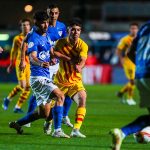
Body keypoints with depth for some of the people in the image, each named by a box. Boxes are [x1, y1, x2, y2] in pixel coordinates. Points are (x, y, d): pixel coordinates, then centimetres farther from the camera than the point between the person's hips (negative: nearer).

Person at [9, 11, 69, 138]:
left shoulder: (47, 36, 14)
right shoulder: (34, 38, -12)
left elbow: (51, 51, 29)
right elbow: (32, 57, -25)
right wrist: (41, 64, -45)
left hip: (45, 77, 9)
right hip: (38, 76, -9)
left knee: (44, 114, 12)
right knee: (60, 96, -25)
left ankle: (17, 124, 27)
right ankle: (57, 130, -26)